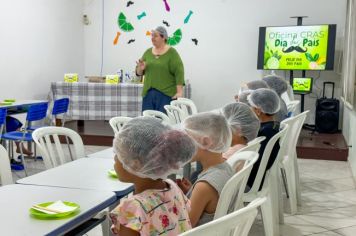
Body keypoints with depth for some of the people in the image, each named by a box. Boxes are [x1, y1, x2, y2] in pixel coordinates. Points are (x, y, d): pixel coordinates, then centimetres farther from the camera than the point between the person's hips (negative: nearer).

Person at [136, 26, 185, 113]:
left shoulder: (172, 52, -3)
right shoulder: (148, 52, 12)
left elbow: (179, 72, -10)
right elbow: (139, 72, 15)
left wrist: (179, 92, -18)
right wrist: (141, 68, -8)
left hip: (166, 94, -5)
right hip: (148, 93, 5)